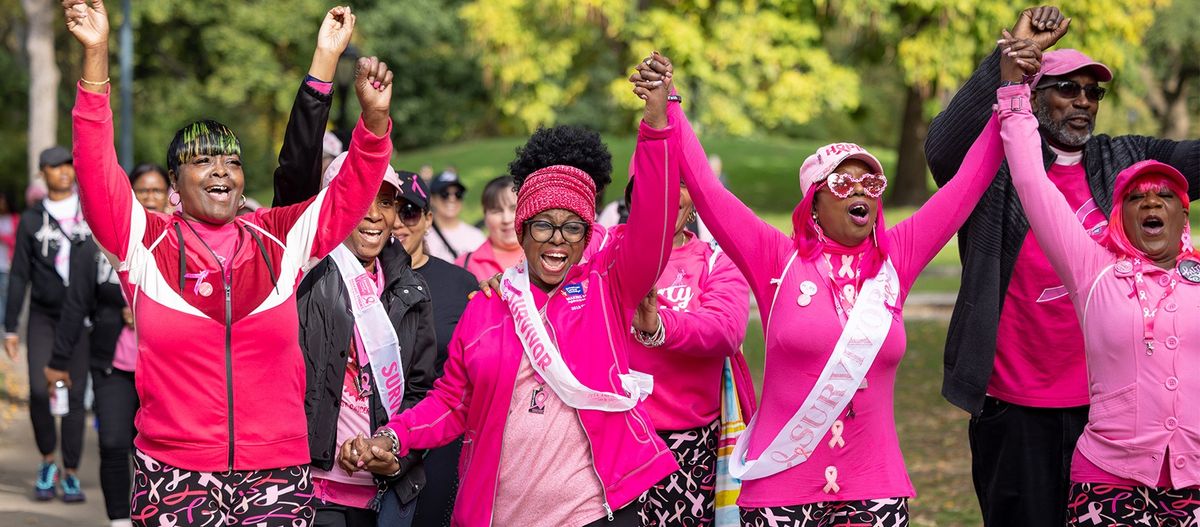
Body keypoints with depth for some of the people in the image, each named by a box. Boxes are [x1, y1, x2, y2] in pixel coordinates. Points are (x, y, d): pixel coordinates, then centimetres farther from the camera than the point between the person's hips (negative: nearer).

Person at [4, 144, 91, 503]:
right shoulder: (32, 220, 4)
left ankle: (71, 474, 6)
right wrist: (10, 328, 2)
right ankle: (47, 462, 9)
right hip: (42, 317, 0)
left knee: (75, 395, -3)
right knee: (39, 391, -12)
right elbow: (19, 276, 5)